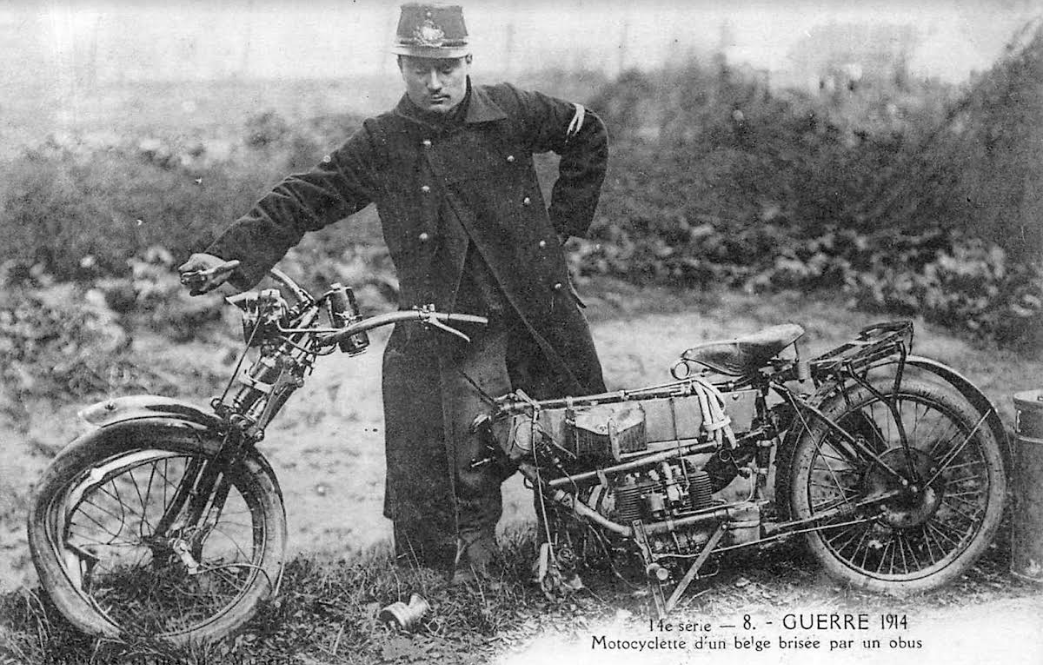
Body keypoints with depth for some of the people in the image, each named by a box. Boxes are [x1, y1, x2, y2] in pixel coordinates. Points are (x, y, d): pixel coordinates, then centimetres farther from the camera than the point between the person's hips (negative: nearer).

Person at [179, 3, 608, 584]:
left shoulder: (512, 111, -2)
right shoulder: (380, 145, -3)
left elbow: (589, 136, 12)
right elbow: (304, 199, -5)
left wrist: (563, 225, 8)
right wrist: (233, 256, -16)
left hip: (539, 308, 2)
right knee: (463, 458, -3)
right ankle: (473, 549, 22)